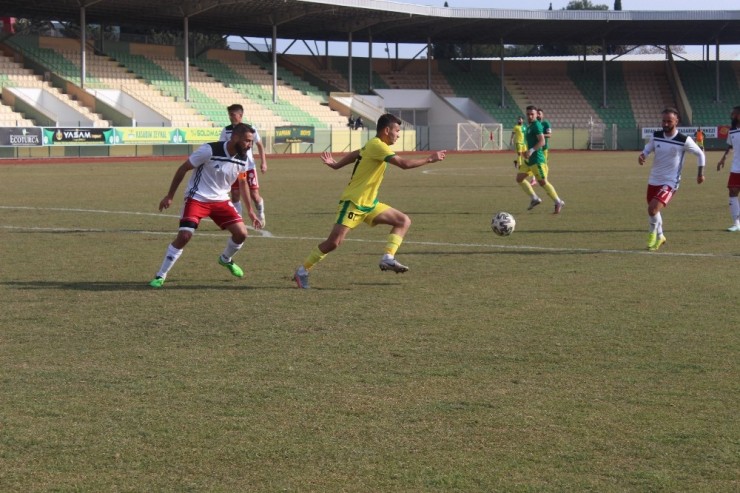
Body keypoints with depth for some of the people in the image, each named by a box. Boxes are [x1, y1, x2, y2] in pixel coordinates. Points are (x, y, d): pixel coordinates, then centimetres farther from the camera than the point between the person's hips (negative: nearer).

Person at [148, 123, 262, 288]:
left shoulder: (243, 160, -4)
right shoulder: (209, 151, -22)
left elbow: (242, 183, 16)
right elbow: (183, 169, -12)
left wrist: (250, 210, 19)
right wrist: (169, 196, -8)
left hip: (221, 200, 5)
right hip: (197, 198, -5)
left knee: (241, 233, -6)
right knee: (184, 236, -19)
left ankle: (226, 259, 27)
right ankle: (160, 276, -5)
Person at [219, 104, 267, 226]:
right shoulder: (226, 130, -1)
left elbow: (260, 145, 3)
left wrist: (263, 162, -5)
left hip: (249, 166, -2)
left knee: (254, 195, -2)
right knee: (235, 195, -2)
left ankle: (261, 213, 27)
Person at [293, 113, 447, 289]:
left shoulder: (374, 145, 11)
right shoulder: (377, 146, -19)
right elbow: (404, 164, -25)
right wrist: (429, 159, -17)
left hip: (369, 204, 10)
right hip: (353, 203, -10)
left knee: (404, 221, 2)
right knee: (334, 242, -14)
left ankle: (388, 258, -9)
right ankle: (303, 271, 0)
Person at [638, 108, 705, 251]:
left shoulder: (684, 140, -13)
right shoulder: (655, 136, -2)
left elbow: (700, 154, 1)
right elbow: (646, 150, 9)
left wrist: (701, 173, 4)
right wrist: (641, 156, -15)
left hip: (670, 182, -6)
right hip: (654, 180, 6)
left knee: (653, 209, -23)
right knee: (653, 210, 18)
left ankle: (653, 236, 3)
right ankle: (659, 237, 43)